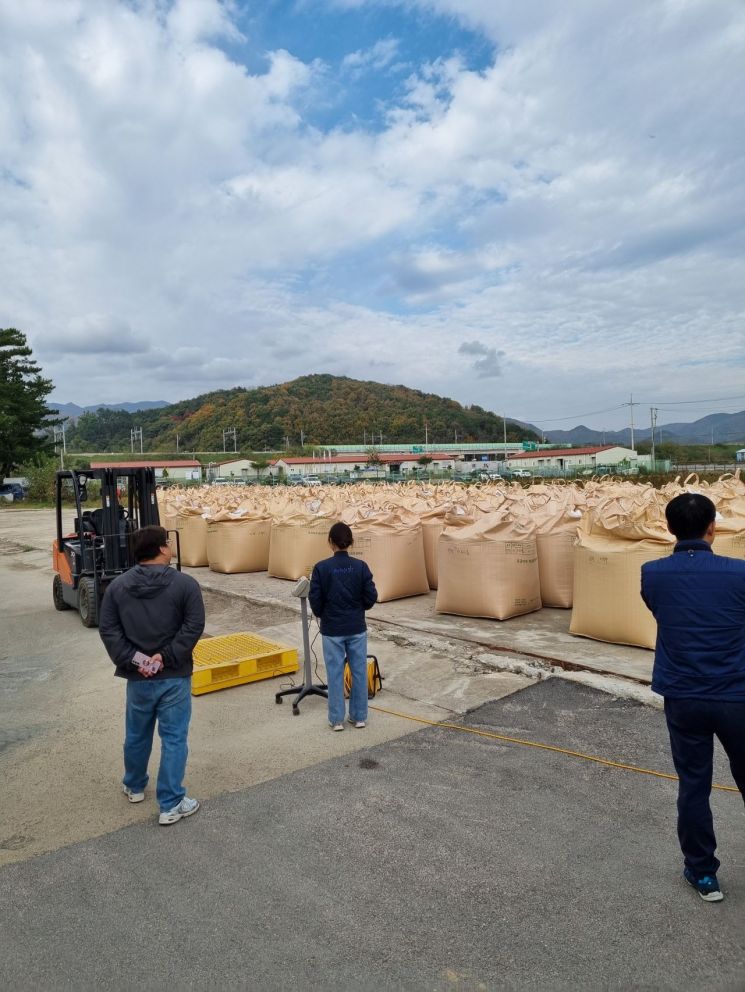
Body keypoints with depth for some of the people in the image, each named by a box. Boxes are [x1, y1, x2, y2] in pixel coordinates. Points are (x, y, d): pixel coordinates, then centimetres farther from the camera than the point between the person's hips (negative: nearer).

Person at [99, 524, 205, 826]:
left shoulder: (118, 585, 0)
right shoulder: (185, 584, -11)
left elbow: (107, 629, -4)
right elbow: (194, 626, -16)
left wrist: (131, 659, -8)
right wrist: (166, 656, -13)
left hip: (137, 677, 4)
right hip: (174, 676, -4)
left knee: (137, 735, 23)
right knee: (174, 739, 6)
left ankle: (134, 787, 44)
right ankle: (171, 805, 12)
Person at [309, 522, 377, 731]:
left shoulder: (321, 568, -12)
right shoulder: (361, 566, -8)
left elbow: (315, 600, -9)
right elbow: (371, 597, -6)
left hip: (332, 630, -1)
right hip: (357, 628, 2)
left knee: (335, 673, 8)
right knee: (359, 672, 12)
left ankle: (336, 719, 16)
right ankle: (359, 716, 21)